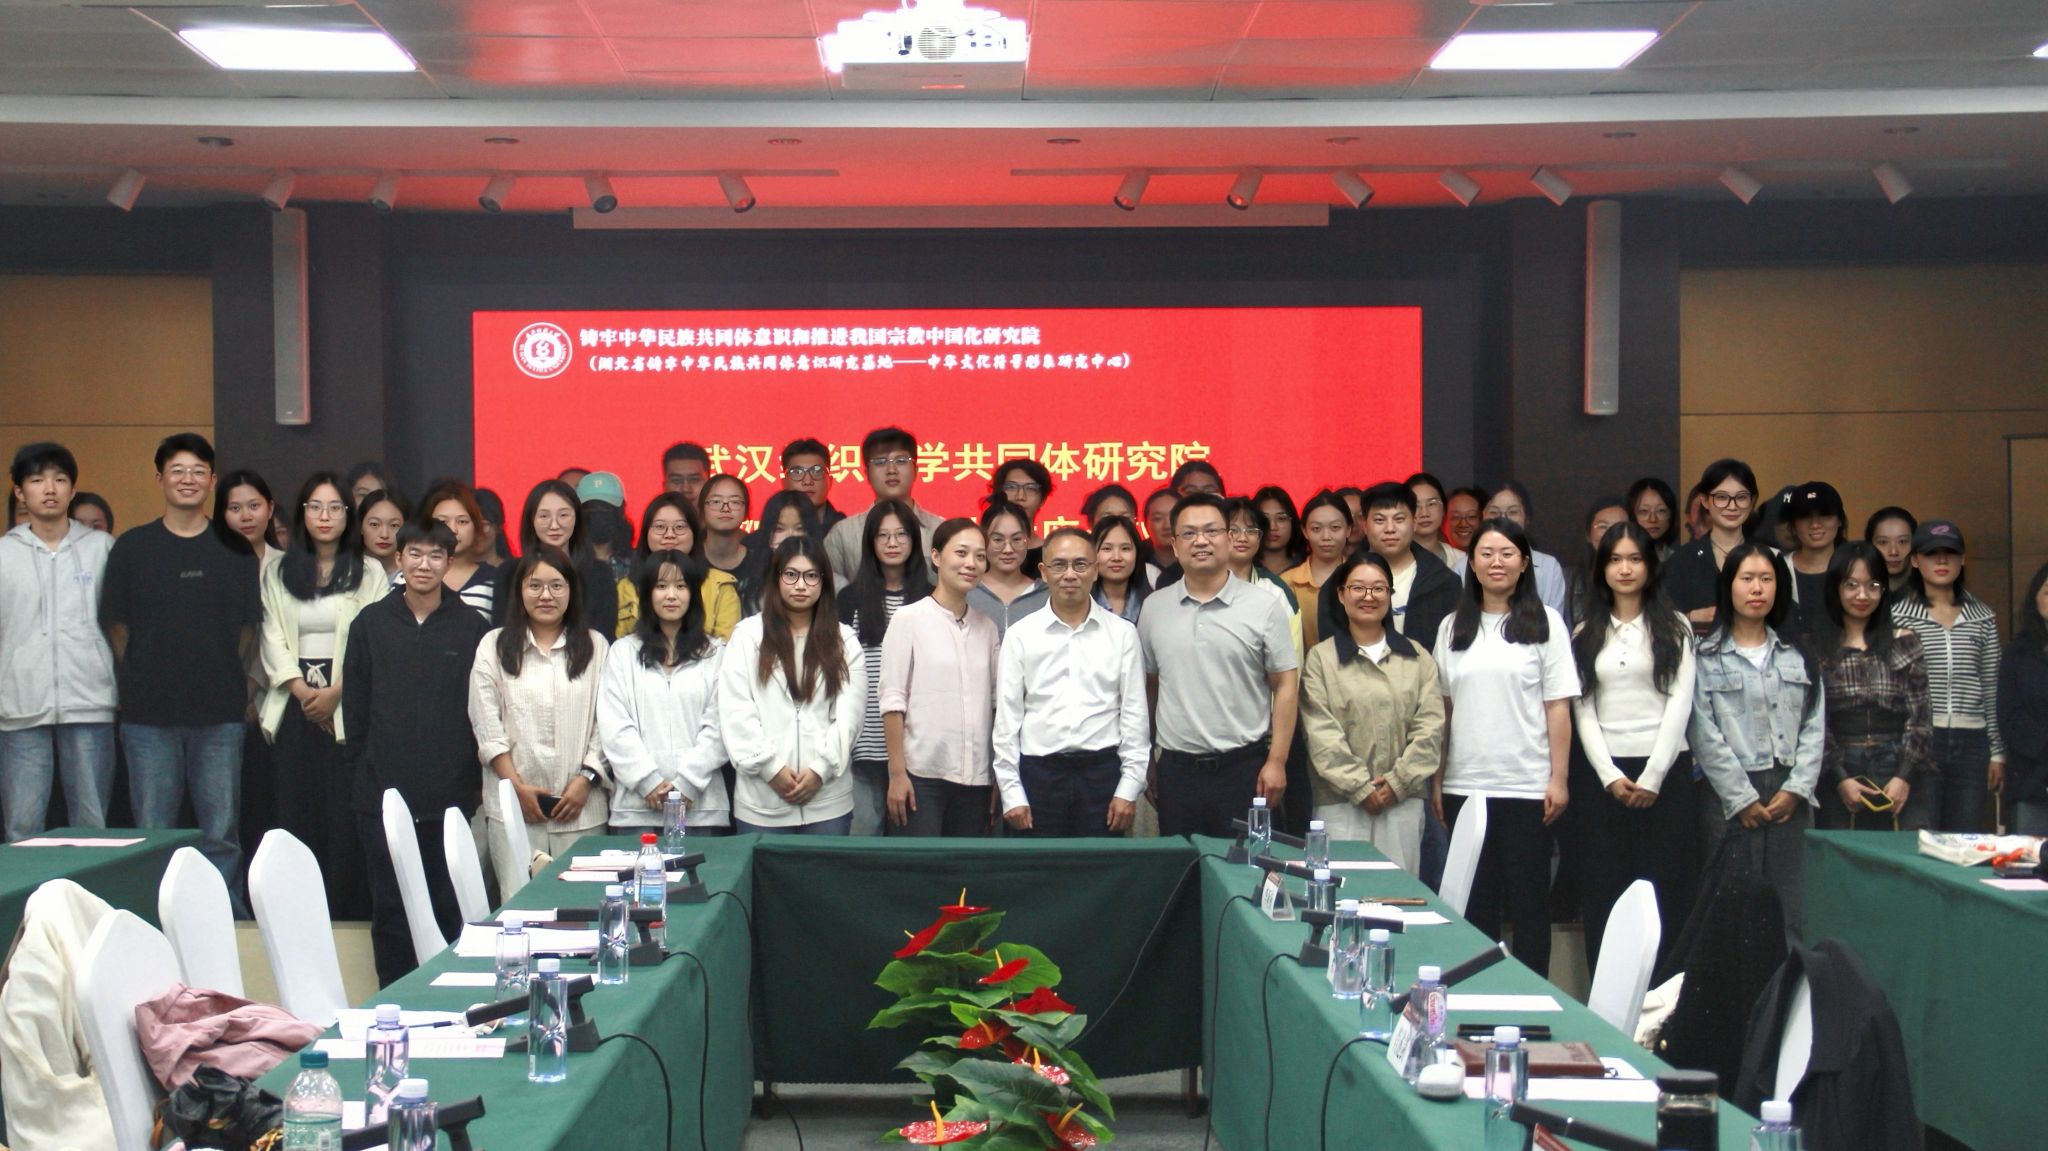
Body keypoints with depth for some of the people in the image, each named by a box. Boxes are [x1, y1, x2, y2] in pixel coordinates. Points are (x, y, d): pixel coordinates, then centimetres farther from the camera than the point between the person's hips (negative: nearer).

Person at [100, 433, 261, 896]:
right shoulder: (131, 547, 5)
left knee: (220, 834, 3)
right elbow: (116, 625, 7)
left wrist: (230, 685, 3)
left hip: (219, 716, 0)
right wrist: (138, 685, 3)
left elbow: (249, 627, 9)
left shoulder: (234, 551, 7)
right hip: (149, 715, 0)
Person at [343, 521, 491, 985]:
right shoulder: (371, 624, 7)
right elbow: (355, 706, 9)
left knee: (450, 910, 1)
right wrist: (359, 770, 5)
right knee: (390, 911, 5)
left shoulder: (472, 627, 3)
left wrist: (480, 779, 1)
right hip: (383, 793, 1)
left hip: (450, 795, -1)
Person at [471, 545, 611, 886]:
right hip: (513, 806, 0)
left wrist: (586, 779, -6)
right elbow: (487, 727, 3)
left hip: (581, 806, 0)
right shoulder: (494, 647, 8)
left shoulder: (595, 646, 9)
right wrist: (517, 786, -5)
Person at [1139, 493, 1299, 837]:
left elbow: (1285, 686, -1)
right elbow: (1147, 686, 12)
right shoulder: (1154, 608, 7)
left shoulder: (1264, 607, -1)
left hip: (1244, 766, -2)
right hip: (1176, 767, 2)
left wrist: (1276, 761, -7)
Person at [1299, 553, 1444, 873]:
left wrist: (1398, 781, -6)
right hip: (1341, 802, -2)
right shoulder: (1321, 658, 4)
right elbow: (1322, 734, -3)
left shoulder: (1417, 658, 12)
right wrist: (1360, 787, -9)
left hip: (1403, 800, 2)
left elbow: (1430, 727, 5)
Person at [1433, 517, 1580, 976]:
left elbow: (1558, 707, -1)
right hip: (1464, 784, 3)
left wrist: (1559, 778, -6)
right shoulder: (1453, 627, 9)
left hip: (1526, 785, -3)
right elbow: (1441, 708, 10)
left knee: (1529, 902, 2)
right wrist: (1436, 780, 6)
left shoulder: (1544, 623, 1)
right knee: (1474, 901, 8)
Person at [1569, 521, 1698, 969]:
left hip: (1664, 771, -2)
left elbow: (1680, 702, -2)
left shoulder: (1674, 628, 6)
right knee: (1603, 892, 1)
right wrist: (1610, 776, -7)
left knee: (1667, 889, -2)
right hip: (1601, 774, 2)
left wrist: (1653, 777, -9)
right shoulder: (1586, 633, 11)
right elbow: (1583, 709, 5)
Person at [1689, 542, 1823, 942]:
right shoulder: (1706, 656, 1)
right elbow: (1703, 733, -5)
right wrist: (1742, 797, -9)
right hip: (1730, 797, -3)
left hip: (1790, 799, 3)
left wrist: (1797, 788, -4)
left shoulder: (1798, 657, 14)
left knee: (1791, 915, 1)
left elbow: (1814, 727, 9)